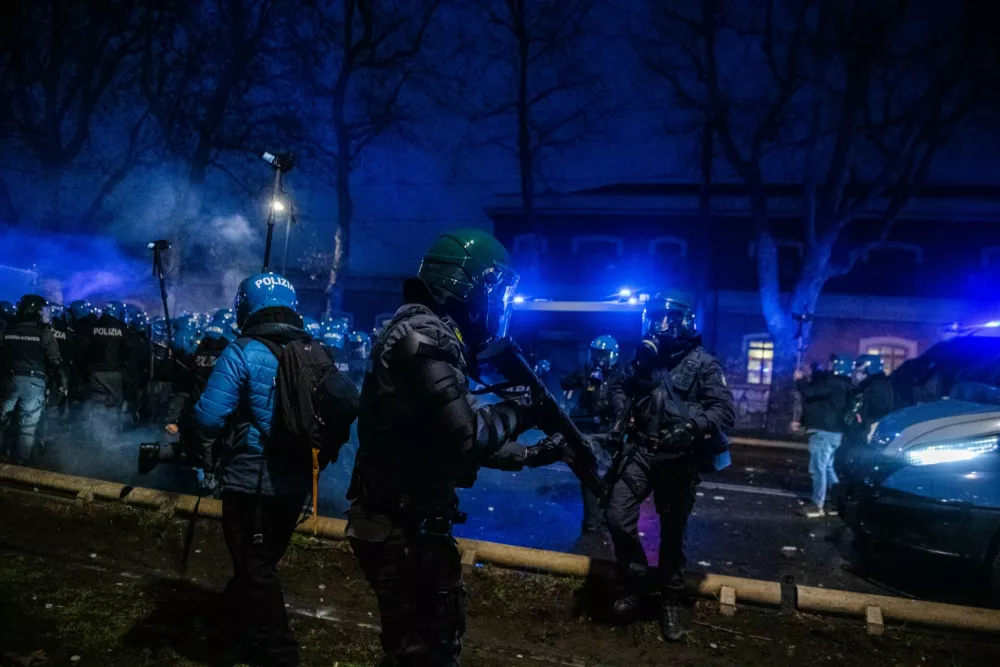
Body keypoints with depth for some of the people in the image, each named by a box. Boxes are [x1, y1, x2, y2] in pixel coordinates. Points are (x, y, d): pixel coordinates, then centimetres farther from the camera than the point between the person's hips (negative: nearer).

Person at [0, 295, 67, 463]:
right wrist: (62, 382, -3)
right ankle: (23, 460, 12)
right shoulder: (44, 333, -5)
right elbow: (55, 361, -7)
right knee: (29, 424, 6)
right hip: (34, 382, -3)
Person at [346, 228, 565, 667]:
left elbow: (450, 441, 18)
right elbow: (465, 438, -27)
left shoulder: (431, 334, 12)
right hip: (403, 530, -10)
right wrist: (516, 412, -9)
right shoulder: (425, 335, -21)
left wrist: (530, 455, 19)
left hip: (408, 523, 10)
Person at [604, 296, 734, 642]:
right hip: (639, 450, 3)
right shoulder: (644, 357, 8)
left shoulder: (702, 363, -5)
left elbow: (725, 409, -14)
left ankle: (671, 602, 27)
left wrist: (692, 426, -30)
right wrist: (621, 412, 5)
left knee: (672, 533, 9)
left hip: (679, 458, -3)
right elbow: (618, 385, 24)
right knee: (618, 516, -8)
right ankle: (635, 578, 17)